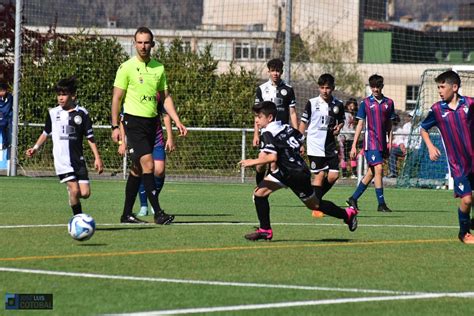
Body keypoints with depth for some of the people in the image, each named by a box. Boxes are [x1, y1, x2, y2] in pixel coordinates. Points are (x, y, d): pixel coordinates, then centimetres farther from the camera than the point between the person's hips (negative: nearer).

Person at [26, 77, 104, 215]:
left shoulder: (81, 113, 3)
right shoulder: (53, 113, 5)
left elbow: (90, 137, 5)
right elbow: (46, 133, 19)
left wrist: (97, 158, 1)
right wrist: (35, 148, 9)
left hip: (78, 159, 1)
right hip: (62, 160, -1)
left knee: (85, 193, -7)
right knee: (74, 190, -16)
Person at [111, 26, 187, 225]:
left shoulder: (159, 68, 10)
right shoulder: (127, 67, -6)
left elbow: (165, 97, 16)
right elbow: (117, 98, -4)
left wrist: (177, 122, 7)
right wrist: (115, 126, -8)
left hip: (151, 122, 6)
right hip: (134, 121, -6)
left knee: (137, 169, 9)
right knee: (148, 164, -16)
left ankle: (127, 214, 16)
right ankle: (158, 213, -18)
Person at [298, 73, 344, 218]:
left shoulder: (338, 104, 5)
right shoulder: (312, 103, -3)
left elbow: (341, 120, 20)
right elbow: (303, 122, 3)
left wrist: (339, 127, -3)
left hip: (330, 146, 4)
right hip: (315, 145, -3)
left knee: (334, 175, -4)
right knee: (319, 175, -6)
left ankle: (316, 198, 18)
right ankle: (316, 208, 3)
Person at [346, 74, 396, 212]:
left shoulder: (389, 102, 9)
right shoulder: (365, 103, 0)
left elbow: (389, 124, 15)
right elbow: (360, 124, 1)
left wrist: (390, 142, 7)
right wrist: (354, 145, -2)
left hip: (382, 143, 5)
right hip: (370, 142, -5)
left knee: (371, 173, 8)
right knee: (378, 170, -15)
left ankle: (353, 198, 20)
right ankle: (381, 204, -14)